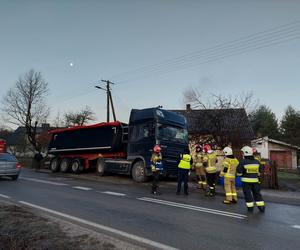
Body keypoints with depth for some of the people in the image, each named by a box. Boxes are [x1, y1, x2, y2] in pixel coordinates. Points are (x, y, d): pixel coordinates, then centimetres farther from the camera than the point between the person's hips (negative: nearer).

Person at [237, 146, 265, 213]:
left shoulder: (243, 162, -15)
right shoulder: (256, 161, 1)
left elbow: (239, 173, -12)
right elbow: (260, 171, 11)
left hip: (246, 180, -4)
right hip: (255, 180, 5)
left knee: (248, 193, 6)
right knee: (257, 193, 16)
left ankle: (250, 207, 11)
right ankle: (261, 207, 20)